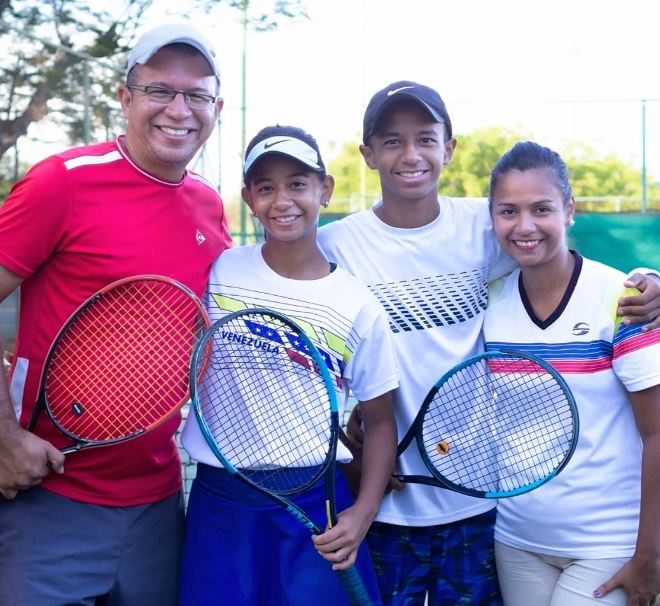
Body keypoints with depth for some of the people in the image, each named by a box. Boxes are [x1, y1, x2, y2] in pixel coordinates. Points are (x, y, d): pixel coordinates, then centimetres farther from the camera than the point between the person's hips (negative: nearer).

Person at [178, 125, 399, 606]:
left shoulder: (359, 307, -4)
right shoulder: (217, 272, -1)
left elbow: (380, 422, 3)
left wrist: (364, 512, -8)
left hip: (315, 503, -1)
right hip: (219, 499, 1)